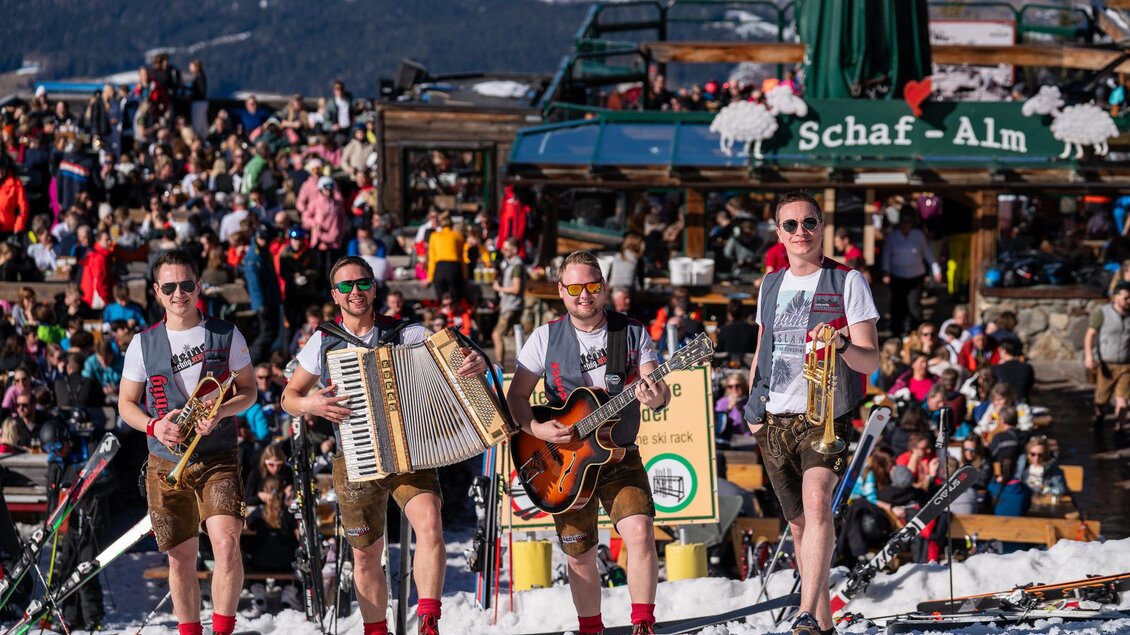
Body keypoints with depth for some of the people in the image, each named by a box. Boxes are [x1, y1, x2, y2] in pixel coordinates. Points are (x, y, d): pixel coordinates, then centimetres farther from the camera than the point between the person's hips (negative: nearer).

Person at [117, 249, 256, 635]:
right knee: (181, 558, 7)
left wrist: (221, 412, -14)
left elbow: (249, 391, 7)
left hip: (218, 459, -2)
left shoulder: (227, 336, 1)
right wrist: (154, 426, -11)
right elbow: (126, 404, 10)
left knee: (227, 542, -20)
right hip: (166, 464, 2)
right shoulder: (143, 345, 3)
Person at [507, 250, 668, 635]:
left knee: (640, 533, -21)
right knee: (579, 556, 6)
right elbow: (516, 396, -1)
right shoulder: (546, 338, -2)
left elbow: (657, 387, -9)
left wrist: (657, 398, -33)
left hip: (620, 457, -1)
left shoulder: (632, 333, -2)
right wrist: (536, 429, -20)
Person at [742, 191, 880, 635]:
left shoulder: (847, 281, -1)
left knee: (816, 503, -25)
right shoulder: (771, 286, 14)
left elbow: (870, 362, -5)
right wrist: (753, 408, 14)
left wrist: (842, 345, -27)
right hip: (774, 420, 5)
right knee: (799, 522, 7)